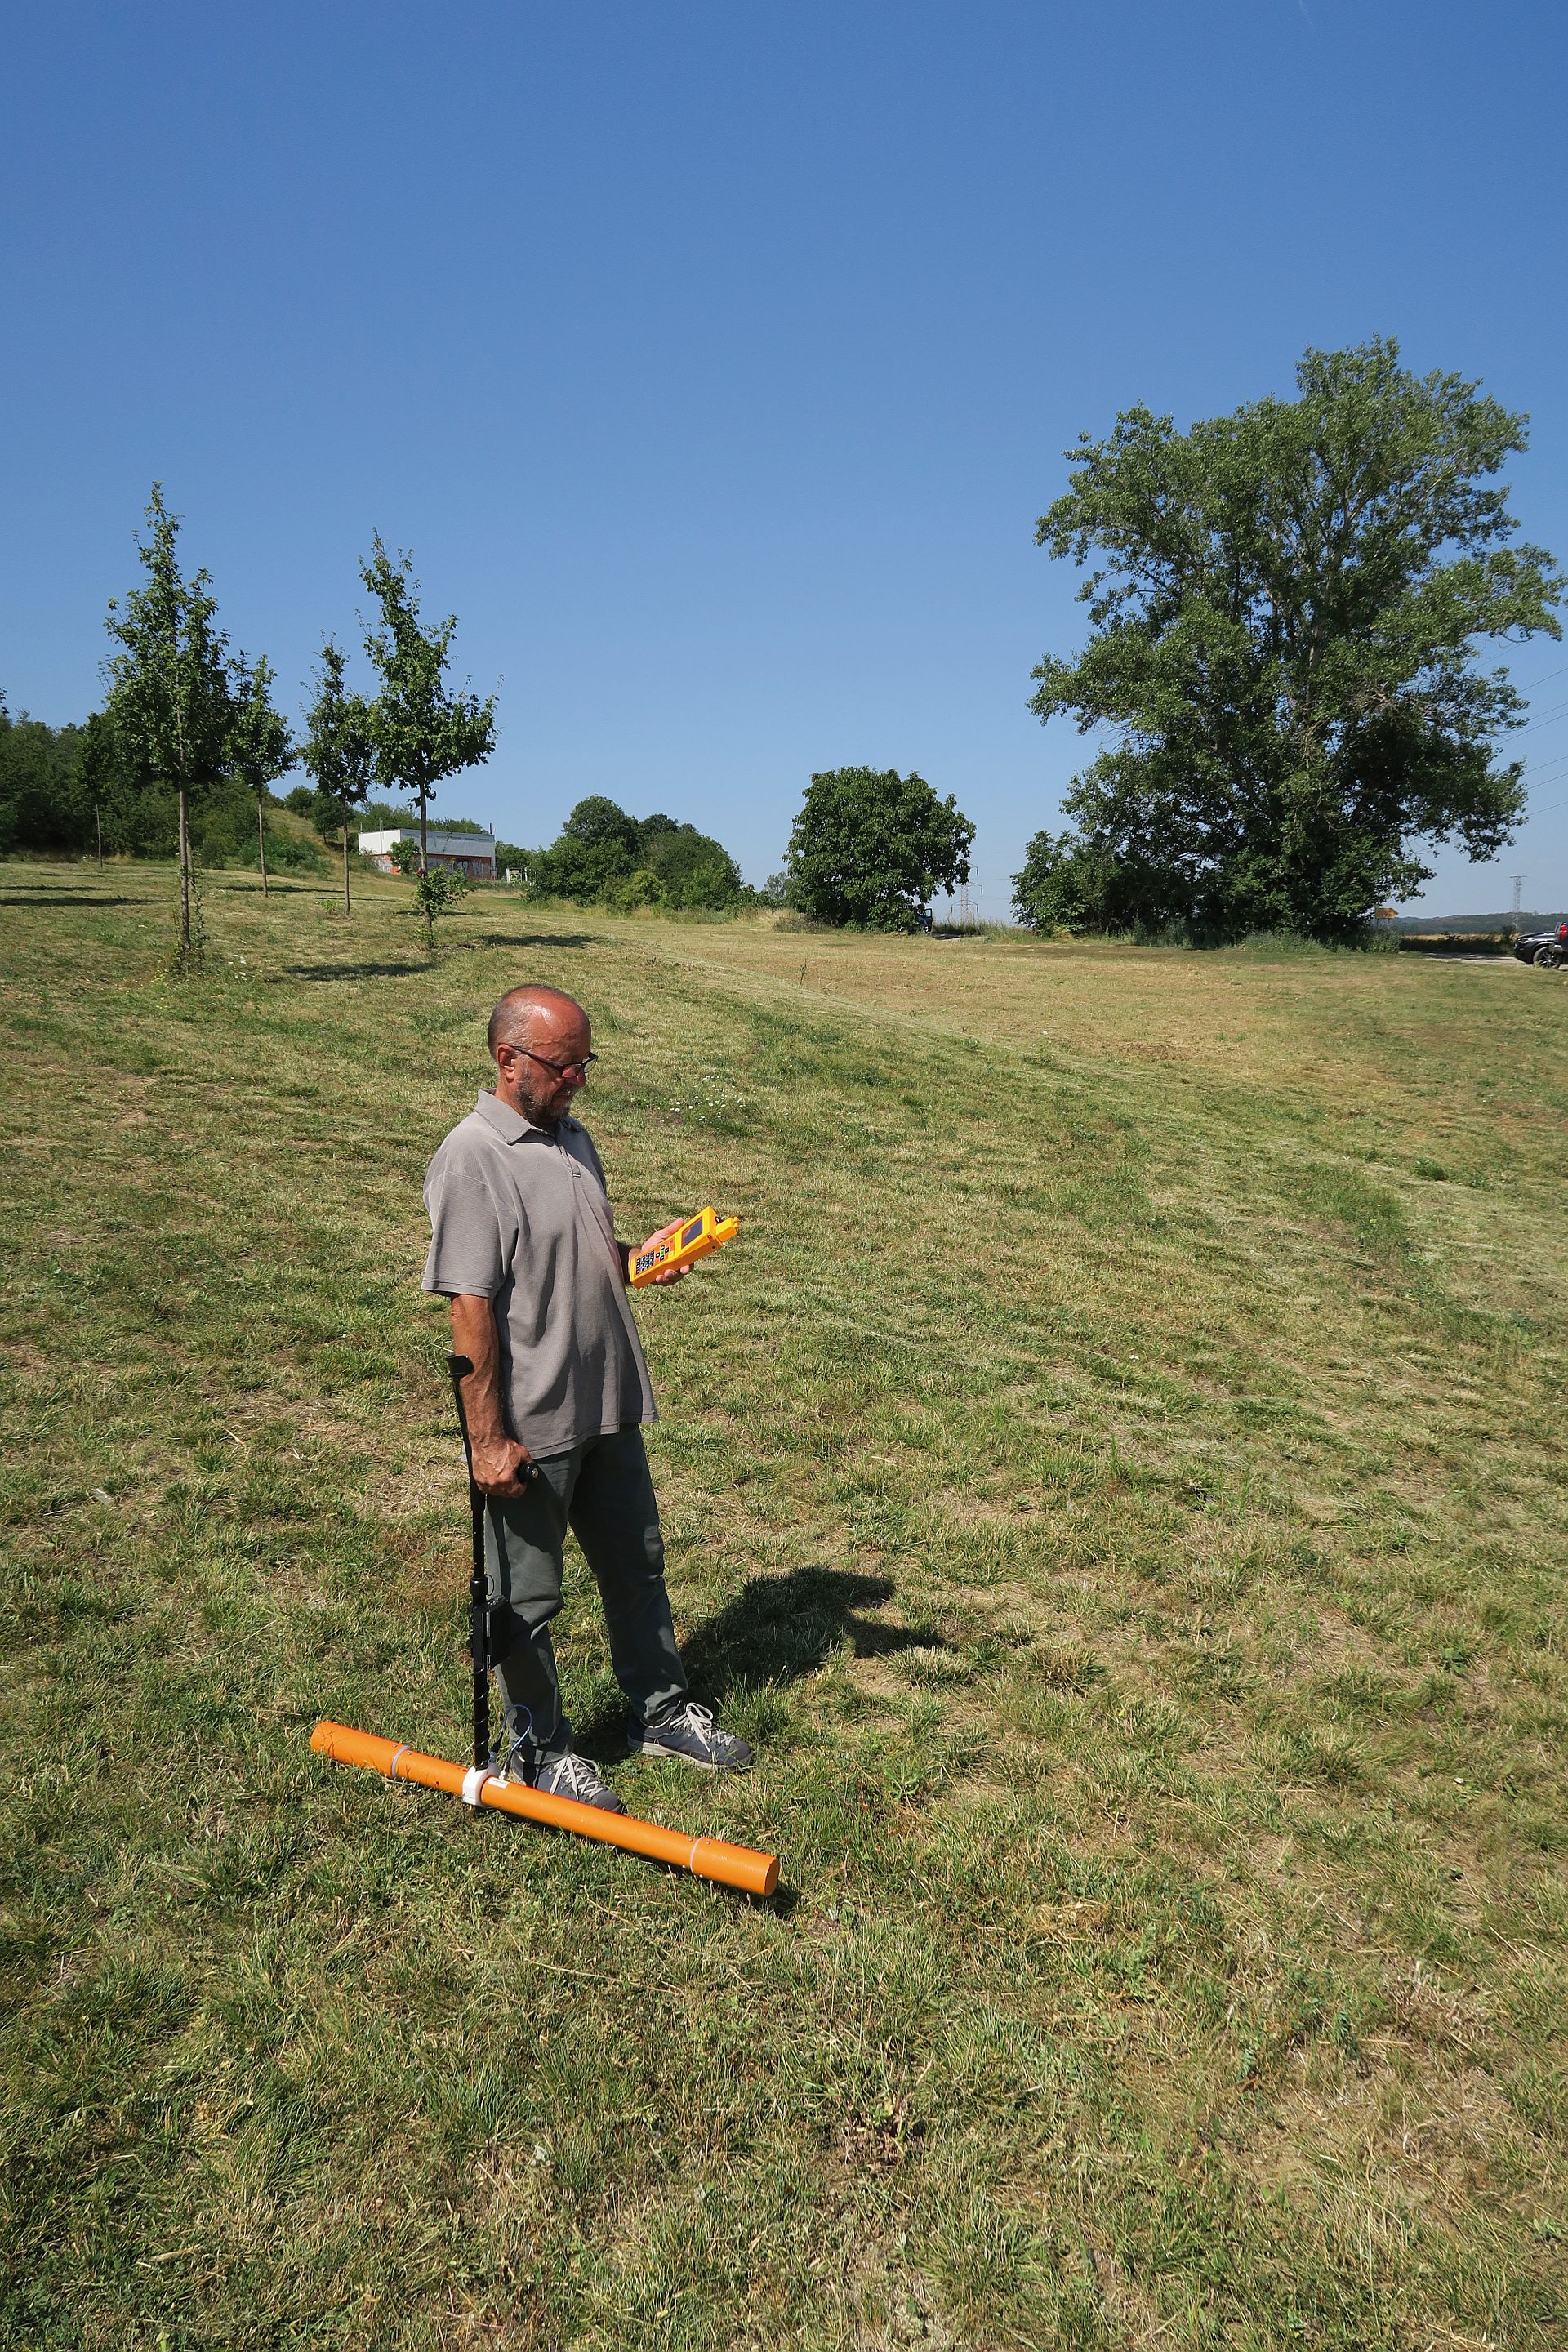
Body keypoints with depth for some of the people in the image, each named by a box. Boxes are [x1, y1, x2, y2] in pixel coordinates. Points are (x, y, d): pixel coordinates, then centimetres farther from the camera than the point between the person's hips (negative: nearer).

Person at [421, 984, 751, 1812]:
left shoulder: (573, 1137, 8)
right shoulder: (473, 1159, -19)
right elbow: (470, 1309, -21)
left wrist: (639, 1257, -2)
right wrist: (488, 1438, -21)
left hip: (608, 1408, 9)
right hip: (529, 1428, -8)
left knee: (637, 1564, 22)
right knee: (527, 1599, 11)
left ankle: (660, 1711, 41)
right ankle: (540, 1750, 31)